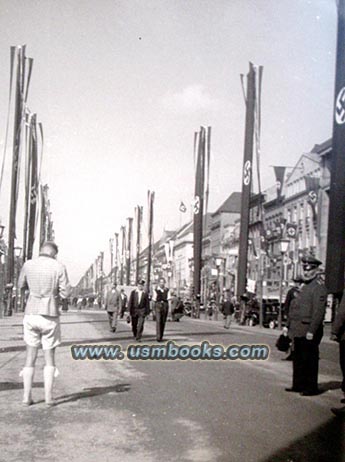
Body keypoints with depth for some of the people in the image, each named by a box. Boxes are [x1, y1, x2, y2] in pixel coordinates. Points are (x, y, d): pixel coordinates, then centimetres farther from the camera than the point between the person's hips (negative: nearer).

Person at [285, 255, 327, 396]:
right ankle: (299, 385, 24)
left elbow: (318, 311, -19)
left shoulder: (318, 286, -12)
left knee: (310, 360, -1)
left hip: (310, 330, -9)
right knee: (298, 359, 15)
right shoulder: (305, 286, 17)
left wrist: (311, 331, -23)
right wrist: (295, 329, 17)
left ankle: (312, 387, 8)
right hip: (300, 330, 9)